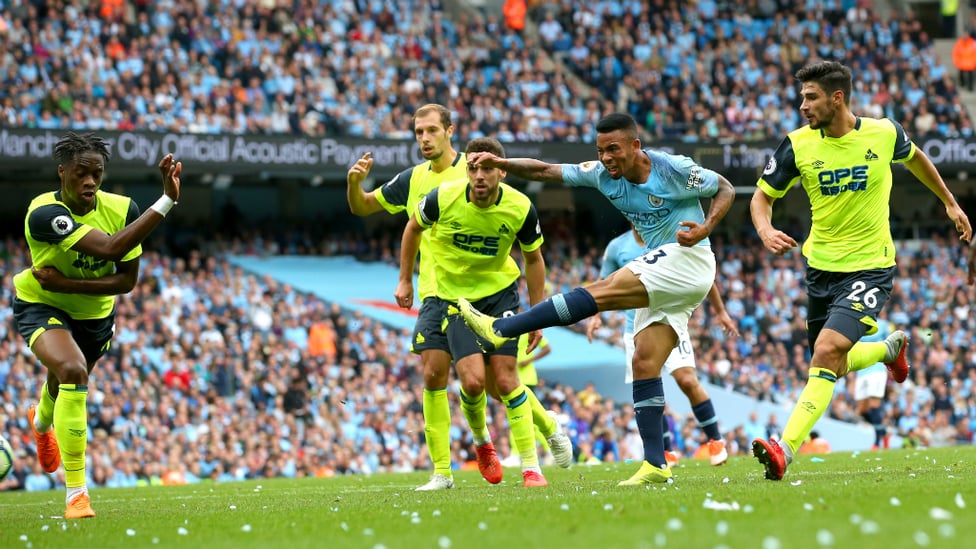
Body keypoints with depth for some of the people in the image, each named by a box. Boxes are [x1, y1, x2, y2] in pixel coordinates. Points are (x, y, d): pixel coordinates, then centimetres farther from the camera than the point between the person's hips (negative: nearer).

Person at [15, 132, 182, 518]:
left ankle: (41, 422, 70)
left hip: (93, 312, 5)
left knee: (63, 387, 28)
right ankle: (76, 493, -27)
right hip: (40, 307, -5)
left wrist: (66, 283, -30)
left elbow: (127, 279, -15)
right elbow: (110, 247, -45)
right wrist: (168, 200, -49)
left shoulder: (121, 209, -18)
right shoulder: (44, 213, -34)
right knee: (73, 371, -33)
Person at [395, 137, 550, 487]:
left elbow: (533, 259, 0)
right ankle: (481, 440, 19)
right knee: (473, 381, -14)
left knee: (505, 378, -9)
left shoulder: (520, 208, -18)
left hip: (500, 293, 1)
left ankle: (531, 467, -1)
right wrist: (405, 280, 7)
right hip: (454, 297, 0)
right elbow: (412, 229, 2)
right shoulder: (444, 199, -21)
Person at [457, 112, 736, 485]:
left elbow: (725, 189, -1)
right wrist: (500, 163, -13)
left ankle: (500, 329, -27)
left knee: (601, 292, -21)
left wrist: (706, 228, -18)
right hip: (664, 279, 8)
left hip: (687, 260, -8)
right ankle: (655, 465, -4)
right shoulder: (603, 175, 5)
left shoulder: (674, 169, -12)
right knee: (644, 363, -2)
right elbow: (545, 172, 3)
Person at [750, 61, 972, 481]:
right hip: (820, 267, 4)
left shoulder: (884, 133, -9)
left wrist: (950, 202, 23)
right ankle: (891, 348, 47)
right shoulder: (797, 146, -8)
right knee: (835, 365, 15)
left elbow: (915, 158, 14)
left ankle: (786, 449, -27)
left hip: (870, 268, -4)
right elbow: (763, 195, 2)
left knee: (827, 351, -22)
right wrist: (765, 231, -20)